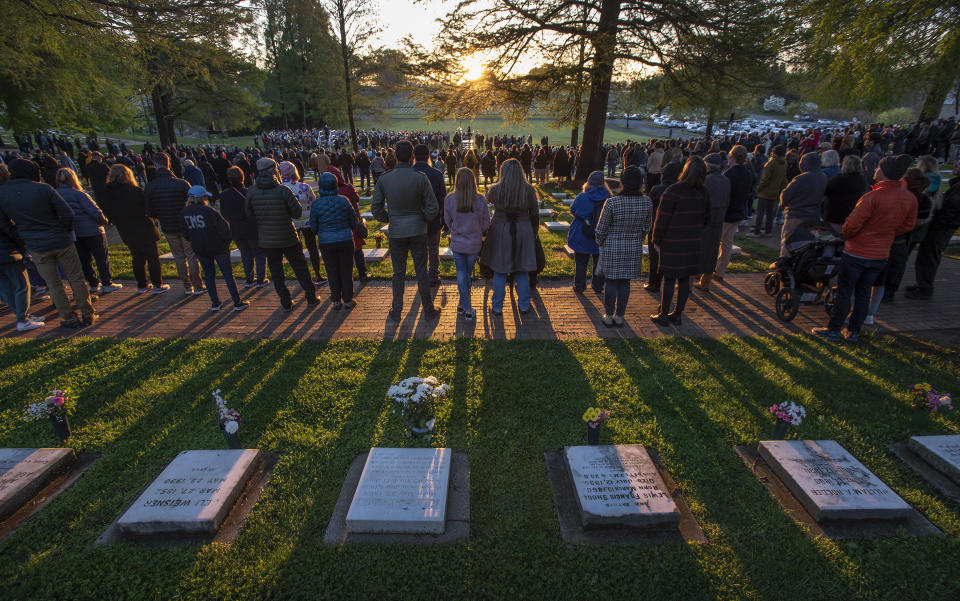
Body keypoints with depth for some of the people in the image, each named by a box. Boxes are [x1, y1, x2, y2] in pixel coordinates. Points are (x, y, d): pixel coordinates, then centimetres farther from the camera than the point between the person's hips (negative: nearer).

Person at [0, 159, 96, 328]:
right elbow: (67, 213, -12)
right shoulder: (43, 189, -10)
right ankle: (87, 314, 13)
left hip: (37, 247, 2)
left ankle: (69, 318, 14)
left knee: (54, 284, 11)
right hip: (62, 242, -2)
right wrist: (66, 232, 4)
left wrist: (23, 238, 13)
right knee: (77, 279, 9)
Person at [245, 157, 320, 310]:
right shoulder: (283, 190, -15)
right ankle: (311, 297, 21)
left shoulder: (251, 191, -7)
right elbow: (298, 213, -10)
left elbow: (248, 214, 3)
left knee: (276, 272, 13)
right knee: (300, 267, 12)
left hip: (266, 240, 2)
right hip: (288, 238, -2)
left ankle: (286, 302, 20)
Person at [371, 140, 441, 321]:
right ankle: (428, 310, 19)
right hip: (418, 231, -1)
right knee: (421, 272, 9)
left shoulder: (384, 179, -7)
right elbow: (433, 208, -8)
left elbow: (376, 208, -1)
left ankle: (396, 311, 22)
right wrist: (424, 220, 9)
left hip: (396, 232, 1)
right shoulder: (421, 178, -11)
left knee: (398, 272, 13)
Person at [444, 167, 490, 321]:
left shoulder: (449, 199, -11)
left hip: (457, 243, 0)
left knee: (461, 274, 10)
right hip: (474, 244, 0)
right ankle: (463, 304, 24)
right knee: (468, 274, 15)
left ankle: (467, 308, 10)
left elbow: (448, 222, 0)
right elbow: (486, 223, -5)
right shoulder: (480, 200, -13)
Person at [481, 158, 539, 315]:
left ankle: (497, 307, 17)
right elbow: (535, 214, 0)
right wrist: (533, 232, 12)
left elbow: (488, 198, 13)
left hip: (500, 231, -1)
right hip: (524, 231, 1)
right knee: (522, 271, 14)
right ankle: (524, 305, 23)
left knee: (499, 271, 9)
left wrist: (498, 183, 15)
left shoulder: (495, 190, -10)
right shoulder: (529, 189, -7)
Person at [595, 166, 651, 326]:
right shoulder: (647, 202, -8)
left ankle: (608, 316, 19)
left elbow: (601, 229, -11)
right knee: (625, 283, 14)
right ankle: (619, 316, 24)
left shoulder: (612, 202, -20)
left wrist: (601, 243, 9)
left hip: (612, 248, -3)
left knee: (610, 282, 10)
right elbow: (646, 228, 4)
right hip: (634, 248, 3)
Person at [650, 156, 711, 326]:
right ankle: (678, 314, 24)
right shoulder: (704, 193, 3)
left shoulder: (673, 192, -16)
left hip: (672, 244, -5)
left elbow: (662, 219, -14)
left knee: (669, 279, 3)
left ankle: (663, 315, 12)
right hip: (692, 244, 5)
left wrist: (656, 240, -2)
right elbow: (706, 220, 12)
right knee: (684, 279, 13)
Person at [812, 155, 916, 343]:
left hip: (857, 252, -6)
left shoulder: (874, 196, -21)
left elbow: (852, 224, -20)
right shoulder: (910, 198, 0)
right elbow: (908, 225, 12)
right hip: (881, 255, 6)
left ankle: (833, 330, 11)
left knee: (844, 291, 4)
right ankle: (854, 331, 23)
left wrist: (845, 235, 0)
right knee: (863, 293, 16)